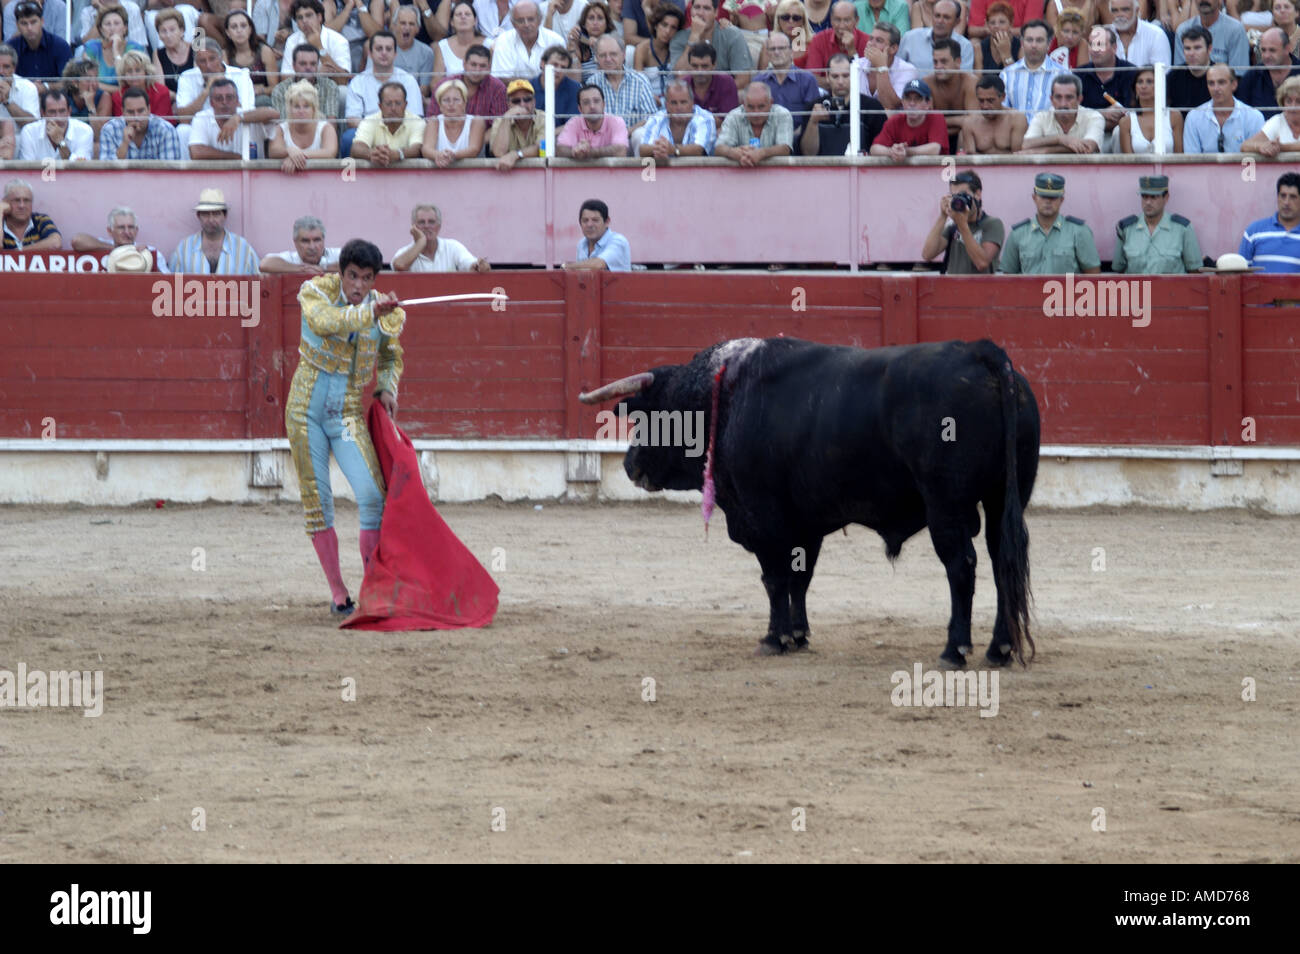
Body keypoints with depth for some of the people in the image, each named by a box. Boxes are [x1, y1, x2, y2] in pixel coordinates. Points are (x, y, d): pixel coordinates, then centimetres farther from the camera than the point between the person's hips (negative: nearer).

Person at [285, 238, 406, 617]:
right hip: (306, 408, -1)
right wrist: (370, 312, -38)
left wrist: (386, 389, 2)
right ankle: (338, 596, 11)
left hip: (348, 414, 1)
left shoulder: (387, 312, 0)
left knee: (372, 495, -14)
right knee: (318, 503, 2)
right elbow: (324, 322, -31)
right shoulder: (316, 291, -8)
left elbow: (391, 359, 20)